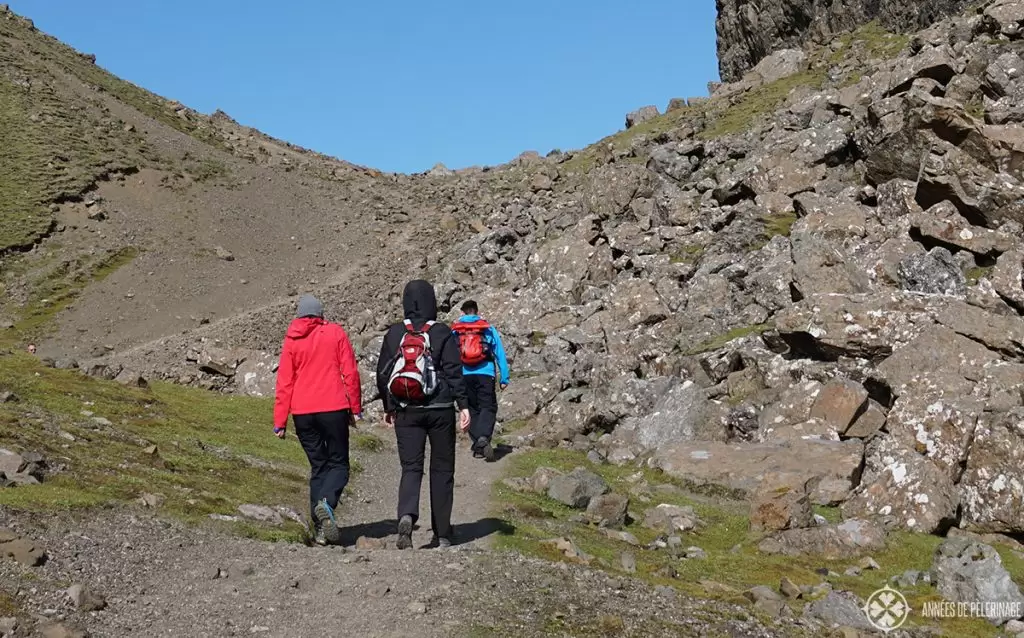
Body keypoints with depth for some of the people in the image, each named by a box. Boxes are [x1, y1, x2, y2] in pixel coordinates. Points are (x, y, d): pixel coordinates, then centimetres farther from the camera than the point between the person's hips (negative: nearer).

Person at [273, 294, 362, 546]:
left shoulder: (291, 341, 7)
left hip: (302, 412, 2)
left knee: (317, 466, 12)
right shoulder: (335, 333, 2)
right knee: (338, 464, 8)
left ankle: (320, 528, 6)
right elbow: (350, 372, -1)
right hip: (333, 409, -2)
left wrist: (280, 422, 7)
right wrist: (355, 407, 6)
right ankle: (326, 503, -22)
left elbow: (284, 382, 5)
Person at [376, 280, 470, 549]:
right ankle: (442, 533, 14)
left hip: (406, 412, 2)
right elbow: (454, 371, -11)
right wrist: (463, 405, -9)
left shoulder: (394, 334, 3)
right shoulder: (442, 333, -5)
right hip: (440, 410, -1)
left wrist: (388, 407, 18)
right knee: (442, 469, 9)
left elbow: (382, 373, 8)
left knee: (411, 467, 4)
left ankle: (407, 515, -25)